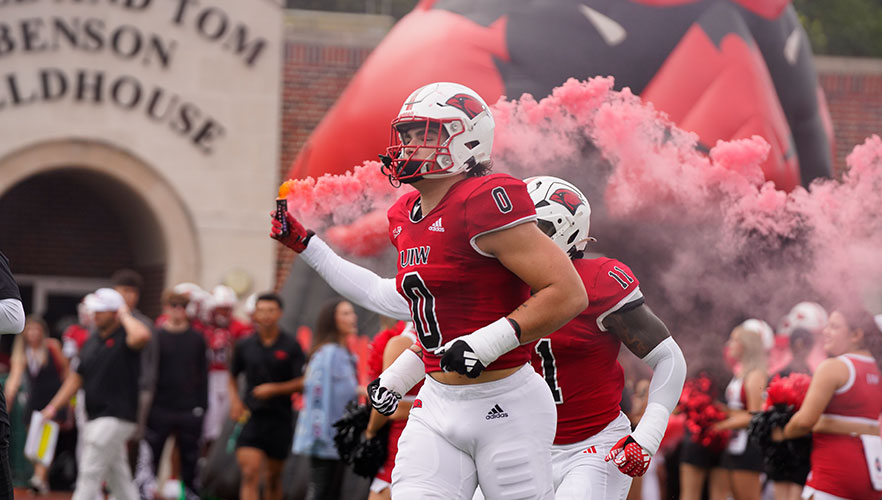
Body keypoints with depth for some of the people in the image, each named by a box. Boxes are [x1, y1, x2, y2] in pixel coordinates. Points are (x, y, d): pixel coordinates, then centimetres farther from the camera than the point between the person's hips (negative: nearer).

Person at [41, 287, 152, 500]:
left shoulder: (124, 338, -10)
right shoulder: (92, 341, 15)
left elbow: (141, 336, -35)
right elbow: (77, 377, 20)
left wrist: (125, 315, -17)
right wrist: (54, 406, 14)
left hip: (116, 417, -8)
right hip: (96, 418, 8)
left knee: (90, 473, -11)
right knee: (118, 477, 12)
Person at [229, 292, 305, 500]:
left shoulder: (291, 346, -2)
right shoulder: (244, 345, 5)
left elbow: (303, 382, -6)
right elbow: (232, 376, 19)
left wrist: (274, 389, -18)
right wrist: (235, 400, 2)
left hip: (280, 418, 0)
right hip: (252, 415, 0)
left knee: (273, 476, 11)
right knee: (250, 474, -14)